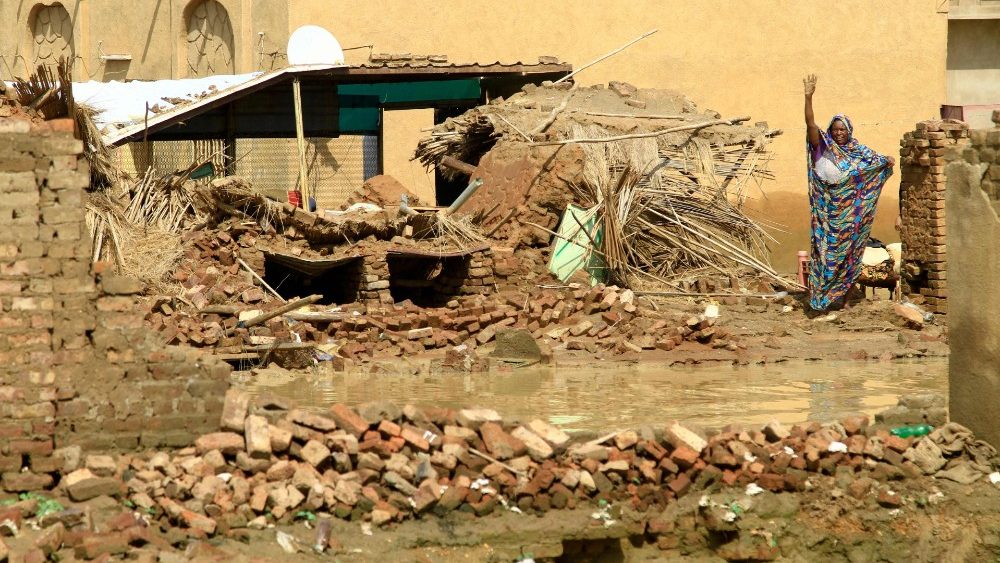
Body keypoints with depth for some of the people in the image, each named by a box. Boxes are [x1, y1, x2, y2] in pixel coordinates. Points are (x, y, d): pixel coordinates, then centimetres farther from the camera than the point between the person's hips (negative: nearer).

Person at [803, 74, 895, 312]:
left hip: (849, 210, 2)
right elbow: (810, 124, -14)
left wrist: (886, 161, -21)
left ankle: (844, 296, 14)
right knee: (825, 248, -2)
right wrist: (808, 97, -24)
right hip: (827, 208, -2)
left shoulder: (858, 150, 6)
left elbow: (875, 161, 1)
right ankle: (822, 296, 3)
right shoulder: (823, 147, -3)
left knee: (848, 250, 5)